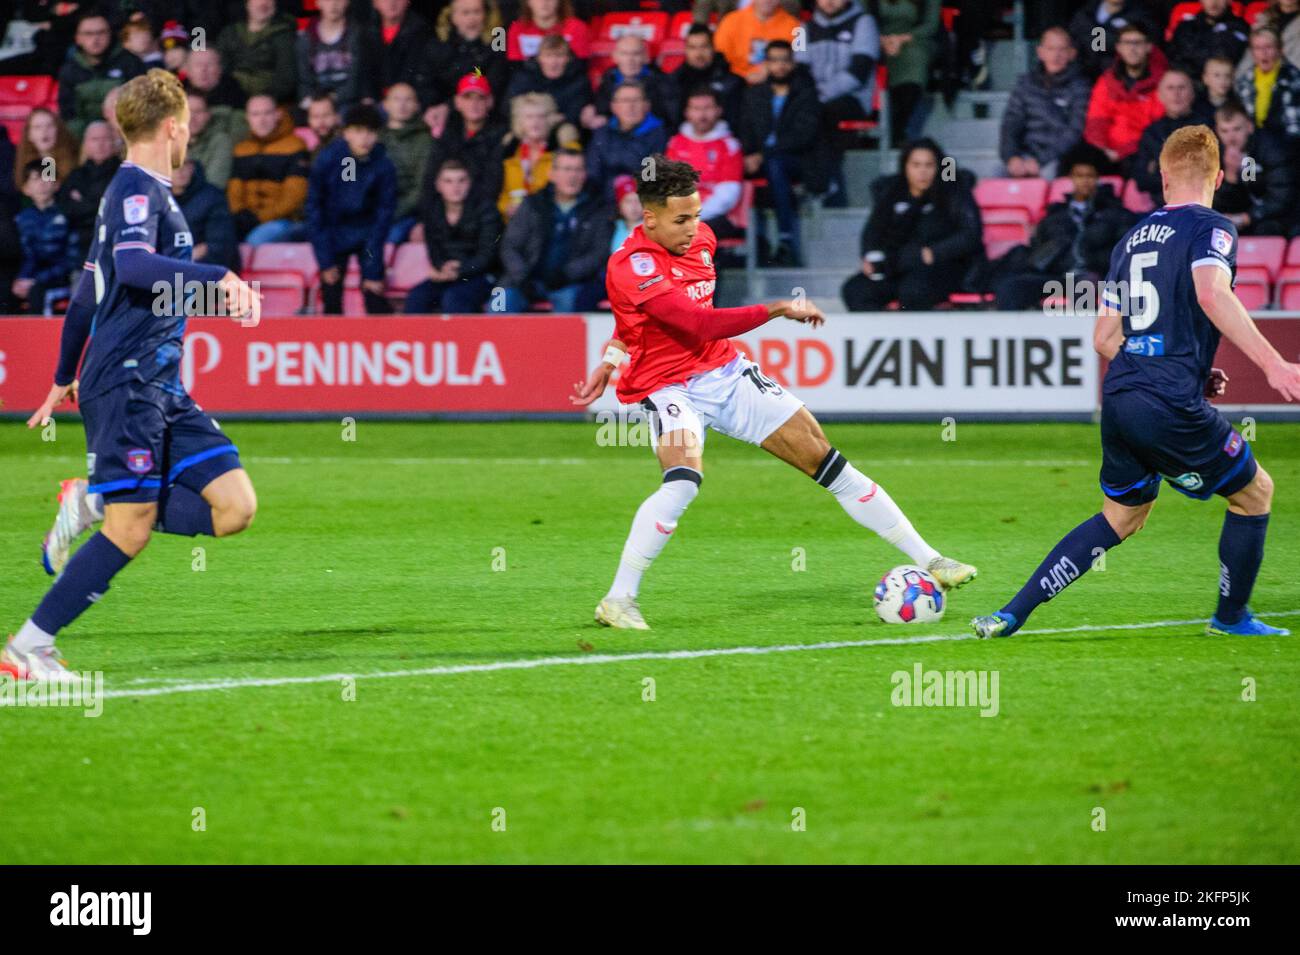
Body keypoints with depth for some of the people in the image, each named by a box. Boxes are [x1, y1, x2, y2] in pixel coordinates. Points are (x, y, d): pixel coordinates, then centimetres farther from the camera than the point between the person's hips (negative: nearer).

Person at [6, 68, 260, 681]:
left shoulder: (146, 191, 21)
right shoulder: (137, 190, -9)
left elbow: (86, 292, 28)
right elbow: (132, 264, -30)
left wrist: (65, 379, 35)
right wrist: (219, 278, -38)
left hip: (159, 386, 9)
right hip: (126, 383, -9)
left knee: (235, 506, -3)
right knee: (131, 530, -12)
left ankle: (93, 504, 7)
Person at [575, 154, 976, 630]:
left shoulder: (701, 237, 3)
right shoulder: (632, 267, -21)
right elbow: (700, 324, -31)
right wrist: (778, 309, -29)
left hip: (727, 374, 7)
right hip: (670, 389, -7)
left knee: (824, 458, 2)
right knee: (683, 480, -34)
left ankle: (927, 560, 9)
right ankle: (619, 600, -22)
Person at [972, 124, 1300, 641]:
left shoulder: (1132, 238, 18)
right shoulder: (1211, 228, -3)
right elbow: (1211, 292, -25)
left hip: (1119, 402, 7)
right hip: (1173, 408, -7)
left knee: (1120, 517, 22)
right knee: (1255, 492, 14)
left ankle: (1011, 614, 14)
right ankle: (1231, 617, 23)